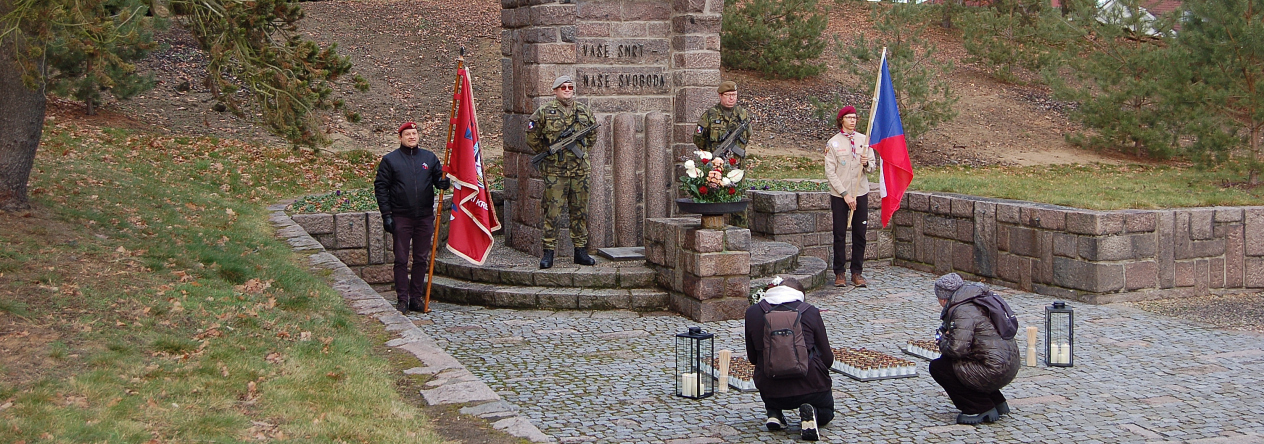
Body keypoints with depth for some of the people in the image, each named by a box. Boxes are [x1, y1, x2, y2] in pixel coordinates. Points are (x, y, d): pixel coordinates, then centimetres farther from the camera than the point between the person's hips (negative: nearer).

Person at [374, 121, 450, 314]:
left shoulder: (429, 158, 10)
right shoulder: (390, 160, 2)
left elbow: (439, 178, 15)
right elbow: (380, 187, 1)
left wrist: (444, 182, -11)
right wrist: (386, 214, -7)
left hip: (425, 217, 3)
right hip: (401, 218, -3)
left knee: (421, 260, 7)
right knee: (401, 260, 0)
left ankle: (416, 298, 16)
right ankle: (402, 300, 5)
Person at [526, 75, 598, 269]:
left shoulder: (584, 111, 10)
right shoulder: (544, 112, -1)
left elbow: (593, 133, 25)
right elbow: (532, 136, 4)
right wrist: (547, 153, 4)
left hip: (580, 170, 4)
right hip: (555, 171, -4)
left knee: (580, 211, 8)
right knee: (552, 212, -4)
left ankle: (580, 251, 16)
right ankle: (548, 253, 1)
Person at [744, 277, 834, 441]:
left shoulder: (752, 312, 3)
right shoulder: (810, 312, -2)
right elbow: (827, 358, 3)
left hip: (770, 392, 2)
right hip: (810, 386, -2)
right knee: (826, 412, 31)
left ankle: (773, 413, 14)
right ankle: (812, 412, -4)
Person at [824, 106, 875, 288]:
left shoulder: (864, 140, 7)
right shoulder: (833, 143, -2)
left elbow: (872, 168, 10)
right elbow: (830, 172, -5)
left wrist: (866, 163, -14)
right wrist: (845, 194, -12)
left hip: (861, 193, 3)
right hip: (839, 195, -2)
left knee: (860, 234, 4)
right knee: (839, 235, 1)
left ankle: (857, 272, 12)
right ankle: (839, 273, 9)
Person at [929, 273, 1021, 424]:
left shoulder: (962, 311, -16)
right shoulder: (975, 303, 15)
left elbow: (957, 348, -25)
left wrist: (943, 342, -4)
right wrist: (946, 334, 13)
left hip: (996, 371, -10)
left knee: (938, 367, -4)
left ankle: (980, 409, -1)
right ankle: (997, 403, 23)